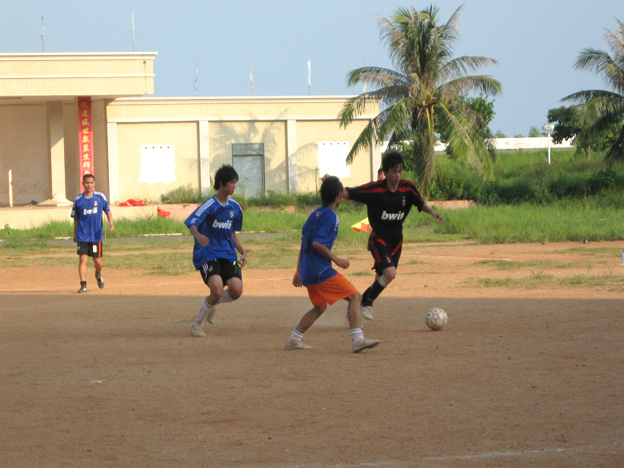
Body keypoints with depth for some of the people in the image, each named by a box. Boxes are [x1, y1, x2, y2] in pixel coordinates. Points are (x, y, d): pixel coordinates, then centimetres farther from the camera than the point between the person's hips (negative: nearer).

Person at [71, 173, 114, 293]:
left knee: (97, 261, 5)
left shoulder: (100, 197, 1)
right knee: (82, 259, -10)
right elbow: (76, 218, 11)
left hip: (96, 235, 0)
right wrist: (75, 234, 14)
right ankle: (83, 285, -7)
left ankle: (98, 274, 37)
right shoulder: (78, 199, 2)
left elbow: (108, 210, 9)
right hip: (82, 235, 0)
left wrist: (110, 222, -9)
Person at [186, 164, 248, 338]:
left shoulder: (235, 207, 11)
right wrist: (198, 236, -45)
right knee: (217, 290, -23)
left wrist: (243, 252, 13)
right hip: (208, 254, -6)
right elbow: (192, 223, -23)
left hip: (228, 255, 6)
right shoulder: (210, 205, -10)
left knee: (236, 290, -14)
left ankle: (211, 304, 19)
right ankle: (196, 324, 2)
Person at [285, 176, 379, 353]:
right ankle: (357, 339, -19)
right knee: (354, 297, -8)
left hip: (308, 271, 9)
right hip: (321, 270, -9)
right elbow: (318, 243, -21)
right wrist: (336, 259, -12)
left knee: (320, 306, 25)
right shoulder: (330, 216, -11)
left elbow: (304, 242, 19)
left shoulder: (315, 214, 15)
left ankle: (294, 340, 25)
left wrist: (299, 272, 24)